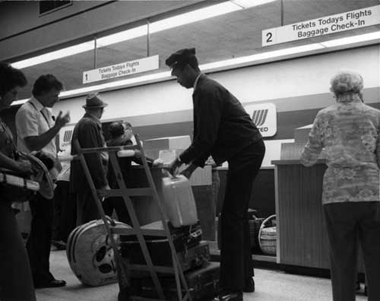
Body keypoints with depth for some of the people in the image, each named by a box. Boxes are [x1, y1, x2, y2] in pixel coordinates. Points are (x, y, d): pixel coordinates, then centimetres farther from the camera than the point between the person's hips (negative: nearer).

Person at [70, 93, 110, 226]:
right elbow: (93, 156, -19)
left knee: (83, 221, 12)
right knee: (91, 220, -10)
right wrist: (103, 183, -17)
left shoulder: (81, 124, 19)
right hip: (90, 182, -10)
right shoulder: (91, 125, -12)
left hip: (82, 181, 10)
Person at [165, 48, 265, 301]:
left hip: (245, 153, -11)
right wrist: (192, 167, 14)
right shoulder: (207, 88, 18)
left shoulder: (206, 91, -15)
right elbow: (207, 137, 20)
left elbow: (205, 138, -20)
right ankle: (244, 278, 23)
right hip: (247, 151, 11)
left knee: (231, 217, -10)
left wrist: (180, 161, -8)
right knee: (237, 215, 14)